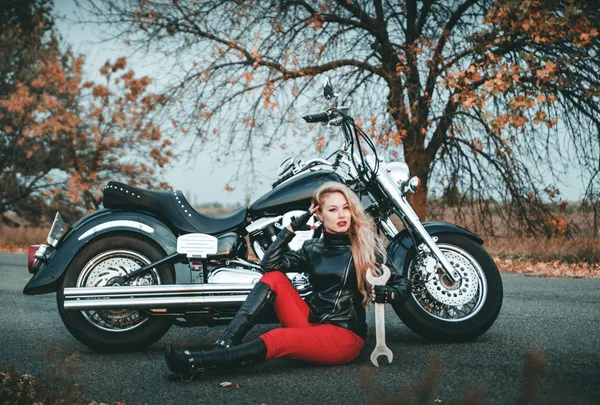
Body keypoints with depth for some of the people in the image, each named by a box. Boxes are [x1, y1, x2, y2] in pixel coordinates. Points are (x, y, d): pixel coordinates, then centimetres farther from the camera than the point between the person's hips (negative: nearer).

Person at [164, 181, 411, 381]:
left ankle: (196, 363, -36)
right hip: (312, 323, 5)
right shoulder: (313, 249, 9)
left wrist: (384, 294, -24)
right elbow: (270, 262, -6)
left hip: (345, 335, -5)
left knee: (279, 340, -30)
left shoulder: (367, 246, -2)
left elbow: (403, 286, -2)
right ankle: (223, 346, -26)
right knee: (273, 278, -15)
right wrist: (294, 225, -8)